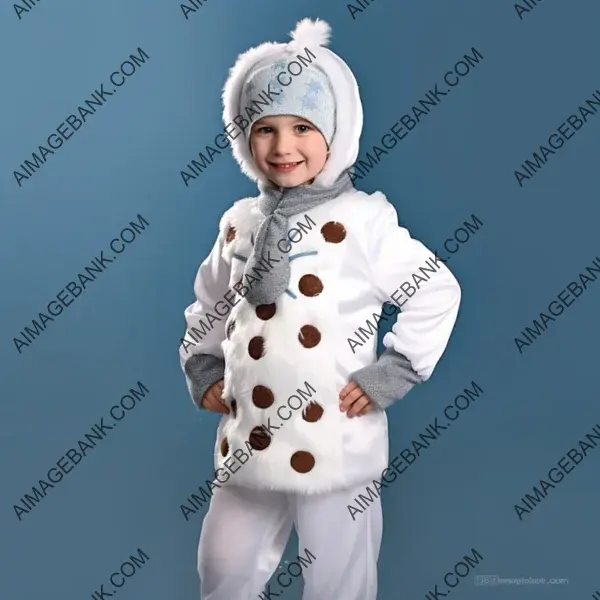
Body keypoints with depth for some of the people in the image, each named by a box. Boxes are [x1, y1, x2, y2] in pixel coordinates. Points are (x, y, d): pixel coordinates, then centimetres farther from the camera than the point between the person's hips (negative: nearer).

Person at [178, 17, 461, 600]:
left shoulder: (362, 220, -14)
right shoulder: (240, 222, 4)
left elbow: (437, 292, -10)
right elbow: (209, 304, 20)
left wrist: (392, 372, -11)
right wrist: (201, 367, 10)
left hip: (335, 448, -5)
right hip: (248, 442, 5)